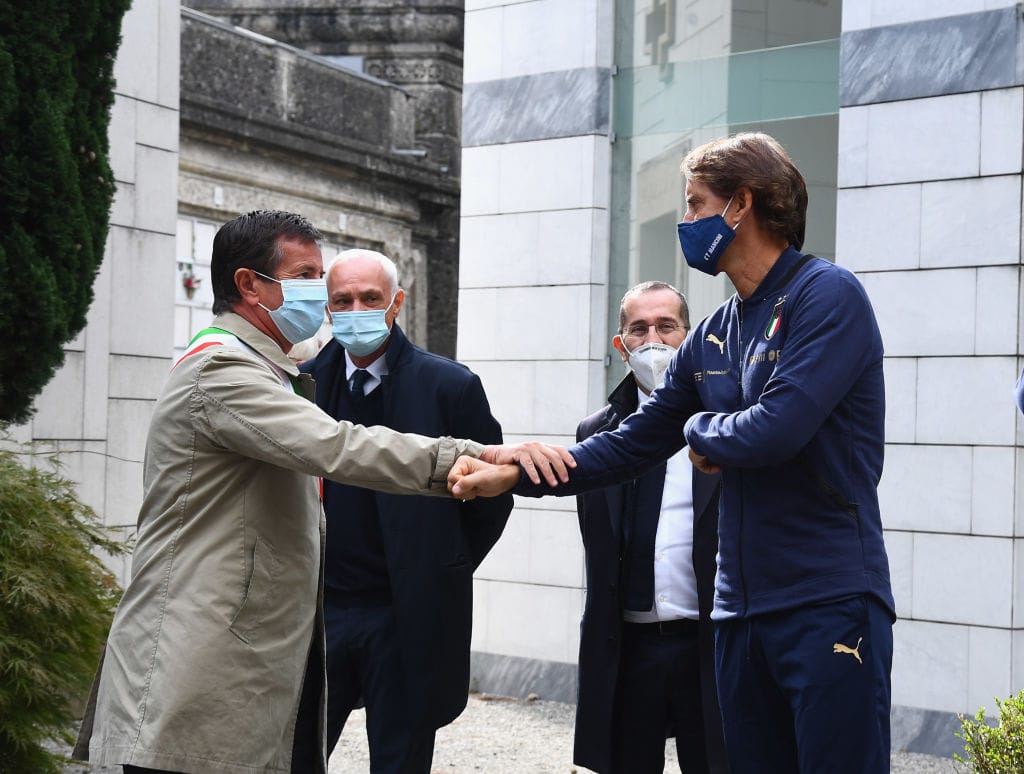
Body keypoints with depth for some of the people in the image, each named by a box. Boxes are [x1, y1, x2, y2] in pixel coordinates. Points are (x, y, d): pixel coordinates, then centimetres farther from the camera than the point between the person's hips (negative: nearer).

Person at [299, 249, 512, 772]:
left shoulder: (451, 386, -5)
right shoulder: (305, 380, 5)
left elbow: (492, 500, 1)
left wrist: (436, 580, 3)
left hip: (408, 618, -2)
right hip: (320, 608, 3)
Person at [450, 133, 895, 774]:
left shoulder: (827, 295, -9)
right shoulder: (713, 337, 15)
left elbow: (775, 431, -21)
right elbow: (632, 445, 16)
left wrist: (700, 428, 0)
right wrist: (515, 475, 7)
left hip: (831, 605, -7)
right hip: (745, 609, 8)